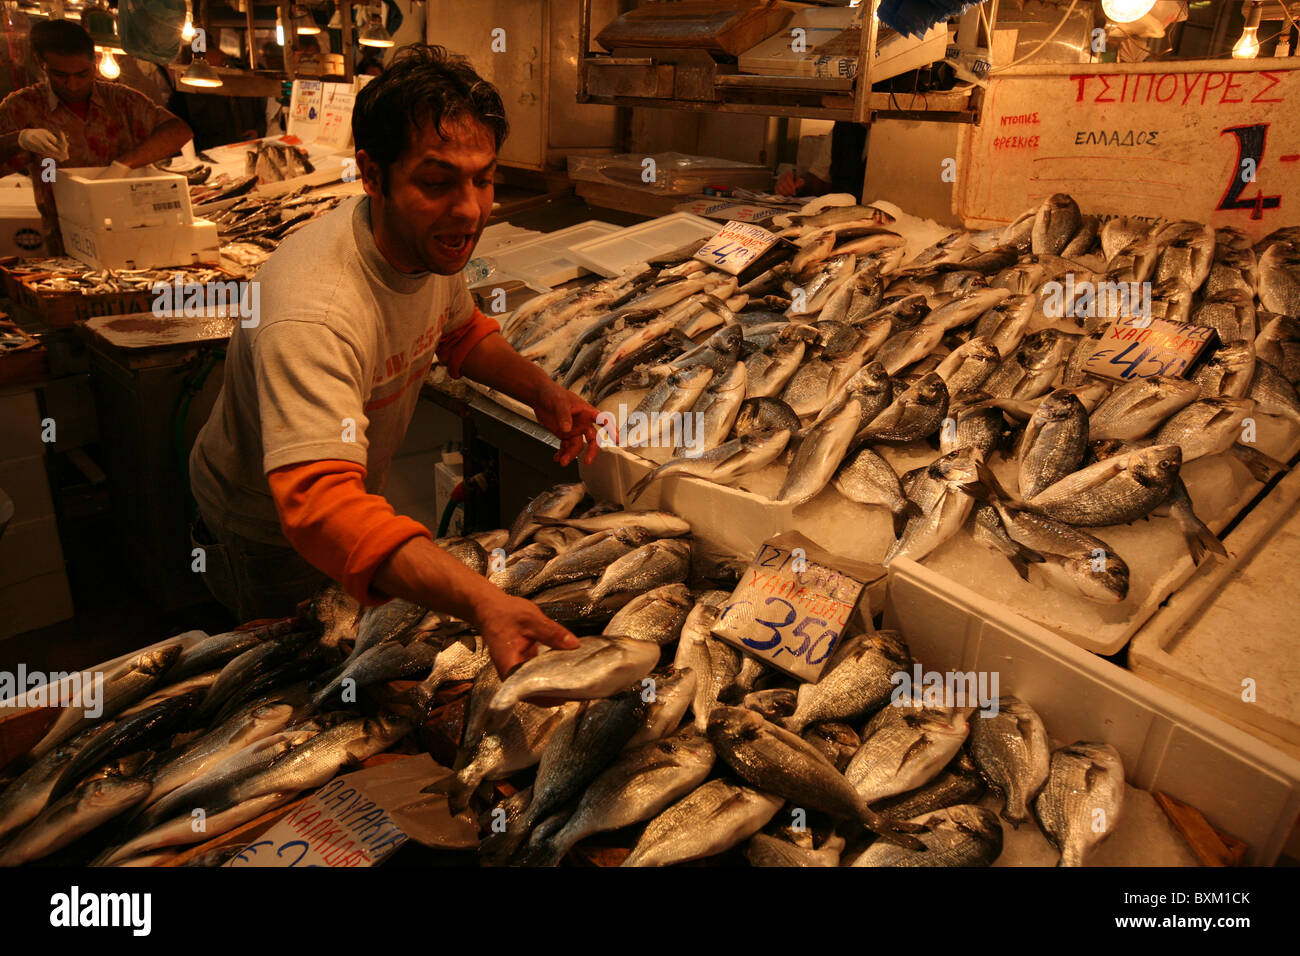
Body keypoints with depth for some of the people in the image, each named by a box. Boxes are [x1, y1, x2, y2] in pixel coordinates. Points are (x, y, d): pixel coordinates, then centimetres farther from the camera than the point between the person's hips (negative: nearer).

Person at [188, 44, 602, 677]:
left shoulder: (433, 238, -17)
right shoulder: (309, 315, -44)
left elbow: (460, 330, 4)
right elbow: (321, 505, -55)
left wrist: (541, 391, -15)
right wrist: (483, 602, -69)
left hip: (360, 488, 7)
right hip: (266, 533, -7)